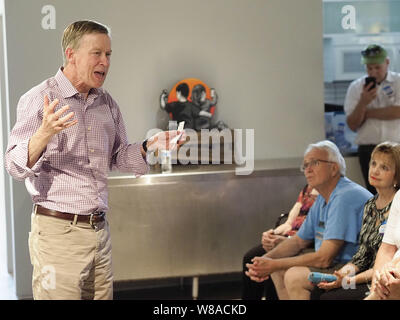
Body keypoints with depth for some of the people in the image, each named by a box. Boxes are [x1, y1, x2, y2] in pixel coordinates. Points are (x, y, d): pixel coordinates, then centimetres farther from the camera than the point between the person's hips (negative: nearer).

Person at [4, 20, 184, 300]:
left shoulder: (107, 103, 12)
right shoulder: (39, 100, -8)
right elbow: (16, 167, -14)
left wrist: (149, 146, 1)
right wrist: (44, 134, -32)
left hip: (100, 229, 6)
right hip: (58, 231, -6)